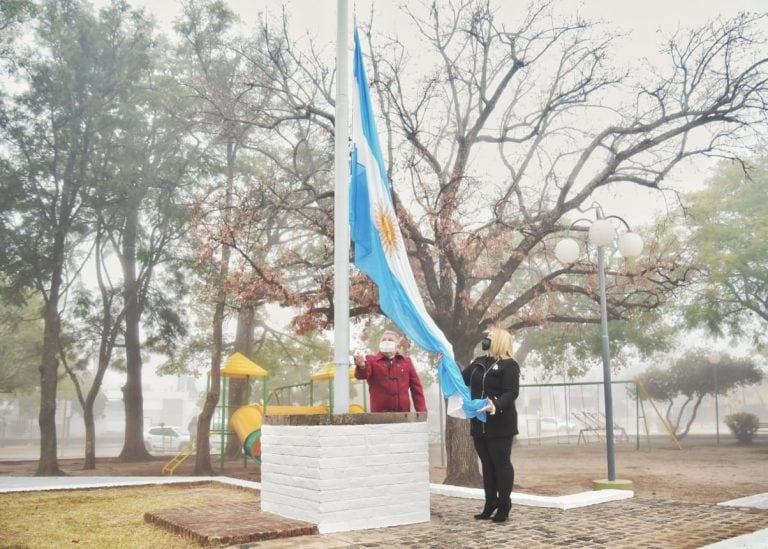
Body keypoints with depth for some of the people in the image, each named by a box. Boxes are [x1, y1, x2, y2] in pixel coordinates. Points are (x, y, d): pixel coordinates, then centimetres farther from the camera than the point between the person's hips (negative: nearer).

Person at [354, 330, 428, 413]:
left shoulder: (406, 361, 14)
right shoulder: (371, 360, 7)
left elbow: (416, 386, 13)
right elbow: (362, 374, -15)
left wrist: (421, 410, 3)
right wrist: (361, 365, -40)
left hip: (403, 413, 3)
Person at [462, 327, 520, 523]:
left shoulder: (509, 365, -9)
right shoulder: (478, 363, 14)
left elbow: (511, 393, -18)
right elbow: (462, 380, 18)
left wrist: (496, 406, -34)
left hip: (500, 423, -7)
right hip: (480, 423, 7)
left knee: (501, 463, -1)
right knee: (487, 464, 11)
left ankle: (504, 506, 7)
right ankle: (490, 505, 19)